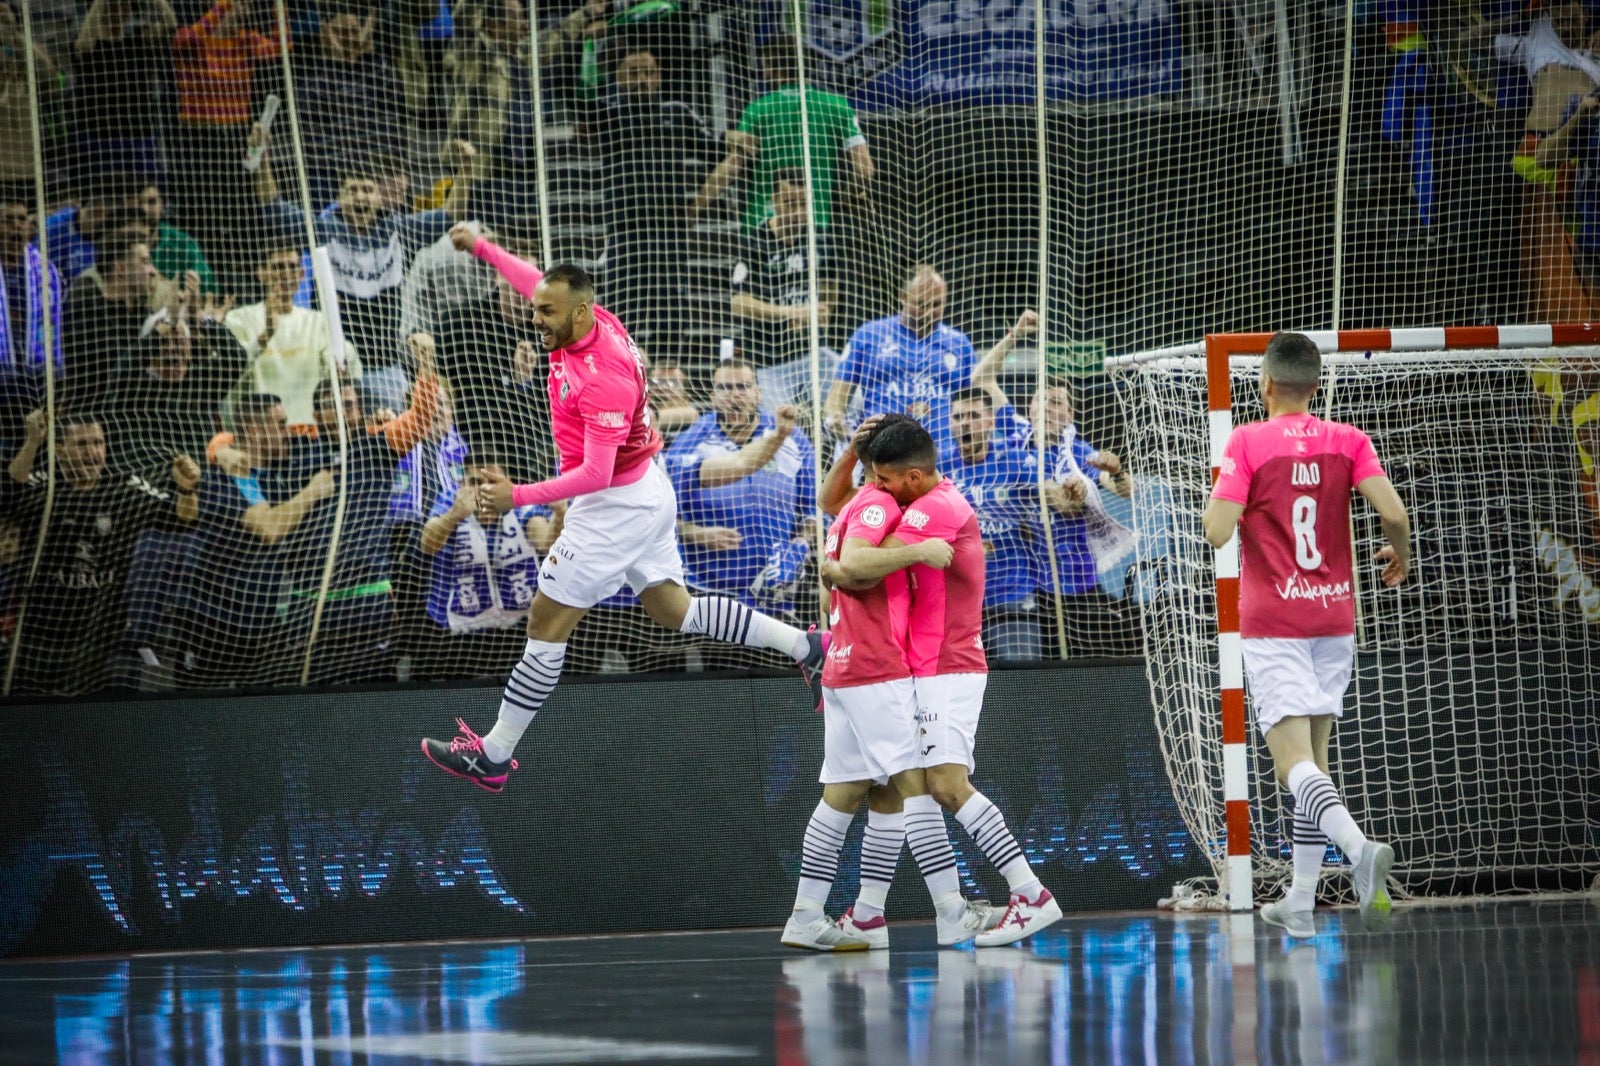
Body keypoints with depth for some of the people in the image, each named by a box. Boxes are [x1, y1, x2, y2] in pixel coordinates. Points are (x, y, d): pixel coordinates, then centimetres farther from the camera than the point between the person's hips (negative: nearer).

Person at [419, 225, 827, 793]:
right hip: (646, 493, 10)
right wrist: (482, 247, 17)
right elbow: (537, 280, 17)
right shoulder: (593, 319, -6)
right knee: (677, 611, 19)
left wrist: (518, 497, -35)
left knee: (547, 623, -3)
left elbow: (595, 474, -33)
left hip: (615, 507, -10)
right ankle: (804, 645, 20)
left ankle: (494, 755, 3)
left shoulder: (602, 379, -31)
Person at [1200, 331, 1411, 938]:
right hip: (1335, 616, 4)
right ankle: (1300, 905, 16)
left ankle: (1359, 847, -39)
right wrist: (1398, 556, 12)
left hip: (1272, 624, -4)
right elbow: (1393, 512, -9)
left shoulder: (1249, 442, -7)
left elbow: (1217, 531, -13)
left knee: (1295, 760, -11)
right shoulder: (1347, 441, 2)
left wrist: (1221, 496, 8)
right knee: (1315, 756, 15)